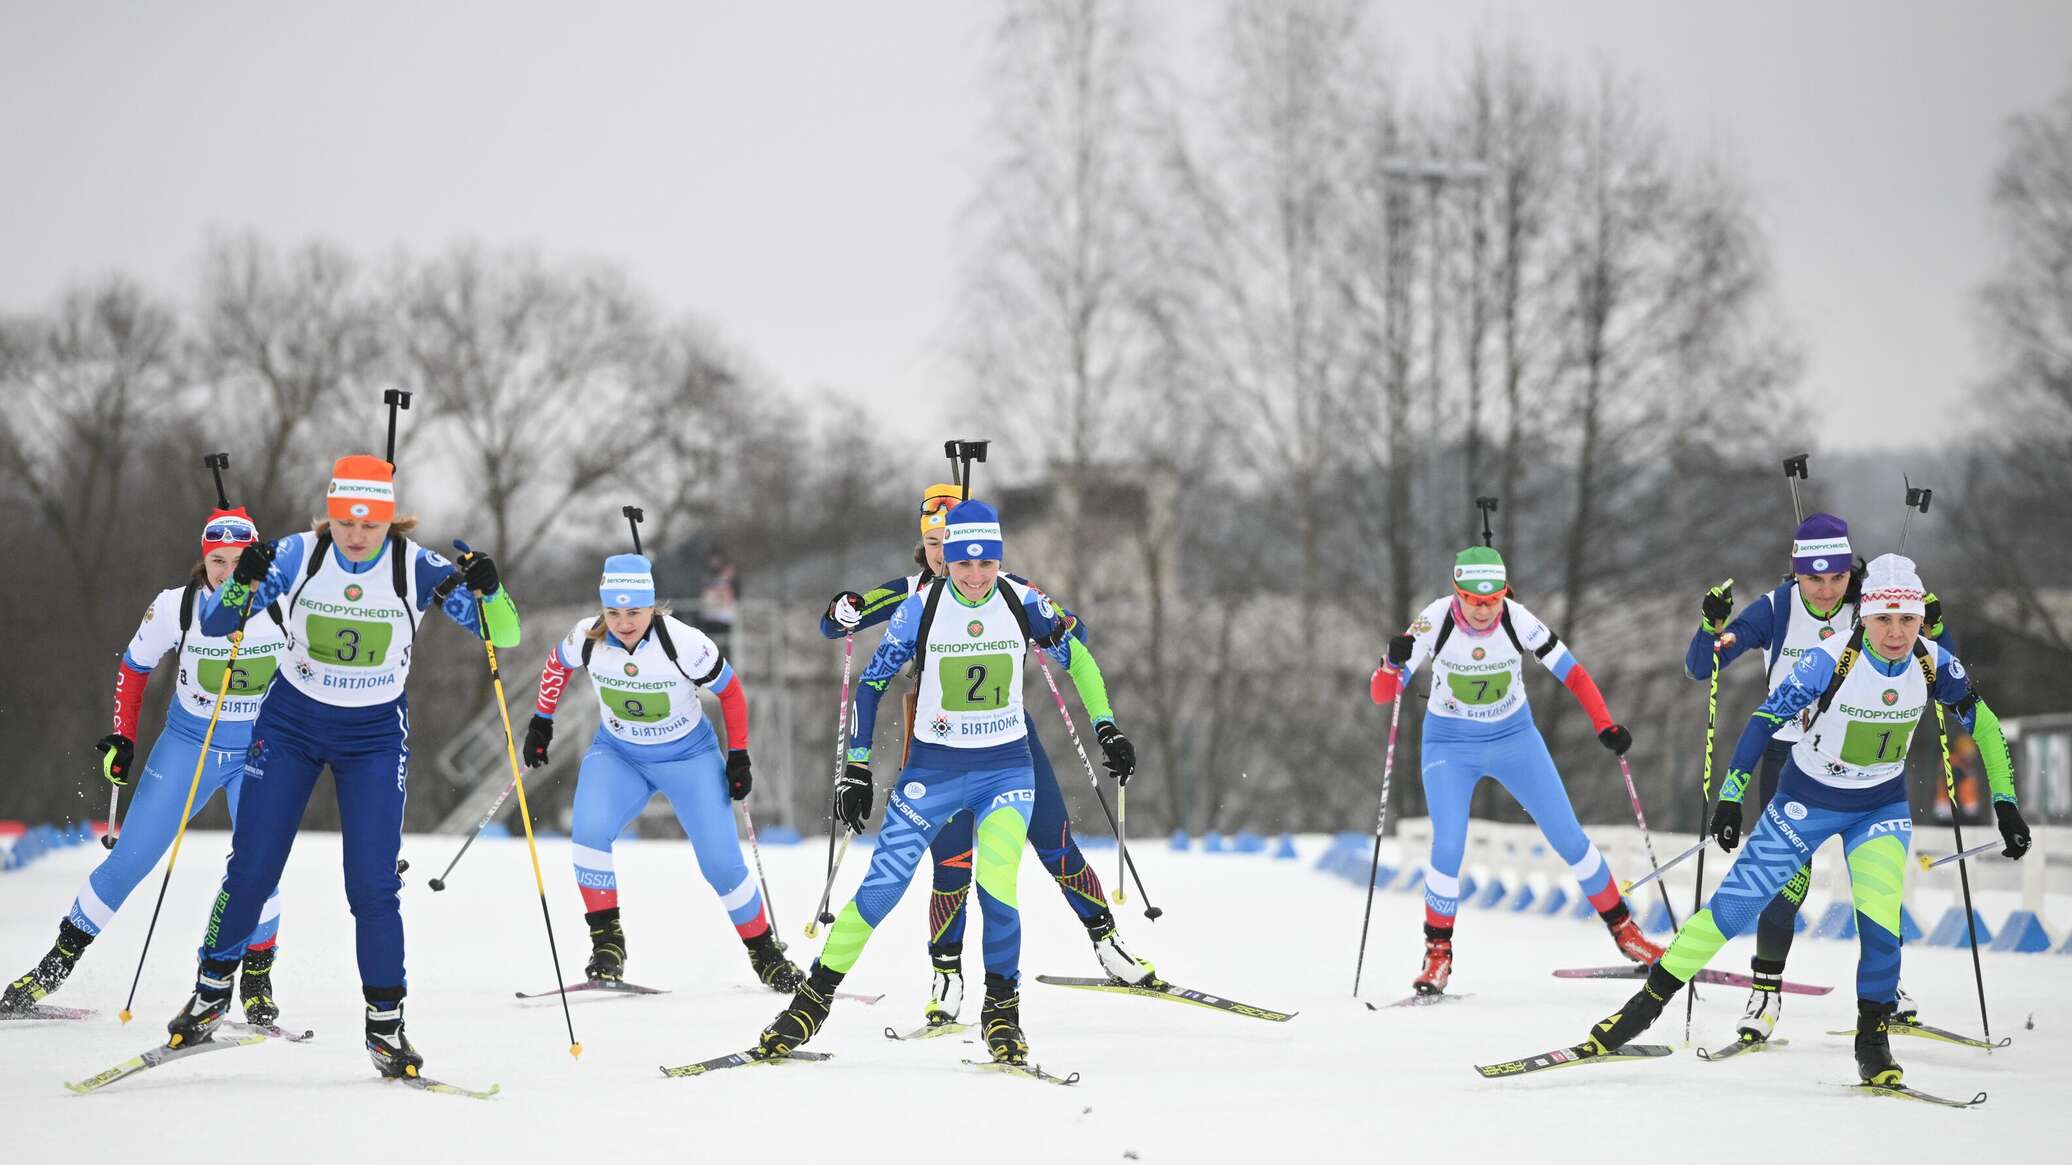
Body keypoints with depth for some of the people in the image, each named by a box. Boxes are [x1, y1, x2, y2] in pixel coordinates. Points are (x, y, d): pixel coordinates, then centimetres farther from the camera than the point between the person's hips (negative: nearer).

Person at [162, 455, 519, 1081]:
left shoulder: (417, 568, -15)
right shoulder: (297, 556, -14)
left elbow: (504, 635, -15)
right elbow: (214, 623, -16)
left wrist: (488, 591, -37)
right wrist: (242, 584, -37)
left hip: (375, 735, -1)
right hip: (290, 724, 1)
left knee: (372, 885, -9)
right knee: (250, 872, 1)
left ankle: (385, 1023, 4)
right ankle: (209, 994, 21)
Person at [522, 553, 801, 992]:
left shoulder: (684, 643, -28)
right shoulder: (587, 638, -20)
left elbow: (730, 691, -11)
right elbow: (557, 664, 5)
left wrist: (738, 757, -7)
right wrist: (541, 721, 9)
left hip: (688, 757, -2)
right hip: (617, 754, 2)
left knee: (721, 861, -6)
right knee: (588, 833, -25)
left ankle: (764, 952, 15)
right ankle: (607, 940, -8)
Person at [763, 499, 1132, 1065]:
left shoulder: (1024, 603, -8)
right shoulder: (920, 608, -10)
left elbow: (1076, 657, 9)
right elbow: (871, 684, -1)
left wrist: (1105, 726, 4)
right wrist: (856, 768, -3)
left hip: (1006, 768, 0)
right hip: (933, 768, 0)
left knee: (996, 883, -21)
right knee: (882, 887, -6)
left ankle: (1002, 1008, -2)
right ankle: (814, 999, 8)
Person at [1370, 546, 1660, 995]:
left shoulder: (1517, 620, -21)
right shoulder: (1435, 621, -23)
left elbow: (1571, 671, -13)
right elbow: (1381, 694, -24)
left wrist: (1606, 725, -26)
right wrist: (1394, 663, -46)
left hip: (1514, 739, 1)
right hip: (1449, 746, -1)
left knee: (1568, 837, 0)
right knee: (1448, 846, -17)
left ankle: (1623, 929, 17)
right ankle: (1438, 953, 2)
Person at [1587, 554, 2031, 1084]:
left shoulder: (1934, 663, -15)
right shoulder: (1830, 660, -25)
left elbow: (1985, 724, 0)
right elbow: (1765, 718, -18)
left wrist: (2005, 802, -2)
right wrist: (1730, 797, -22)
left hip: (1882, 806, 2)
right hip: (1808, 799, -2)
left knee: (1879, 910, -21)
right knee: (1735, 904, -4)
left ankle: (1873, 1035, -4)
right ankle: (1649, 1001, 8)